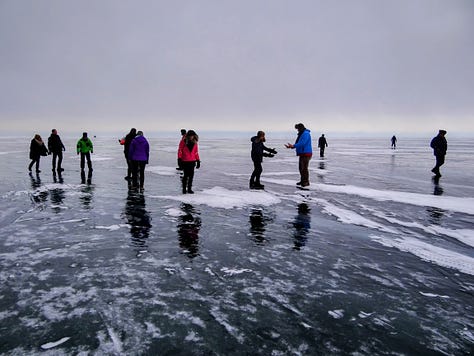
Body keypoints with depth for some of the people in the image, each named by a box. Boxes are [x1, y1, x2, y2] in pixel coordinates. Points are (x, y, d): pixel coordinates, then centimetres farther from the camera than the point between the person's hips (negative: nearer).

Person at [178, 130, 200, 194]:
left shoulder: (195, 143, 8)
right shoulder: (184, 142, -4)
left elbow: (196, 152, 14)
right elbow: (180, 151, -1)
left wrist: (198, 161, 11)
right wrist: (179, 160, -6)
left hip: (192, 162, 4)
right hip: (185, 162, -4)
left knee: (191, 176, 3)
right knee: (186, 175, -3)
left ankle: (189, 189, 13)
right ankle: (184, 189, 10)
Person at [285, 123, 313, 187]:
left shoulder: (306, 134, -14)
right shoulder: (301, 134, 18)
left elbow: (302, 143, -24)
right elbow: (298, 143, 18)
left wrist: (293, 146, -22)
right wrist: (291, 146, 4)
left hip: (306, 154, -10)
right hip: (302, 154, 10)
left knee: (304, 168, -8)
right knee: (301, 167, 13)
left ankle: (306, 182, -1)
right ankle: (302, 181, 22)